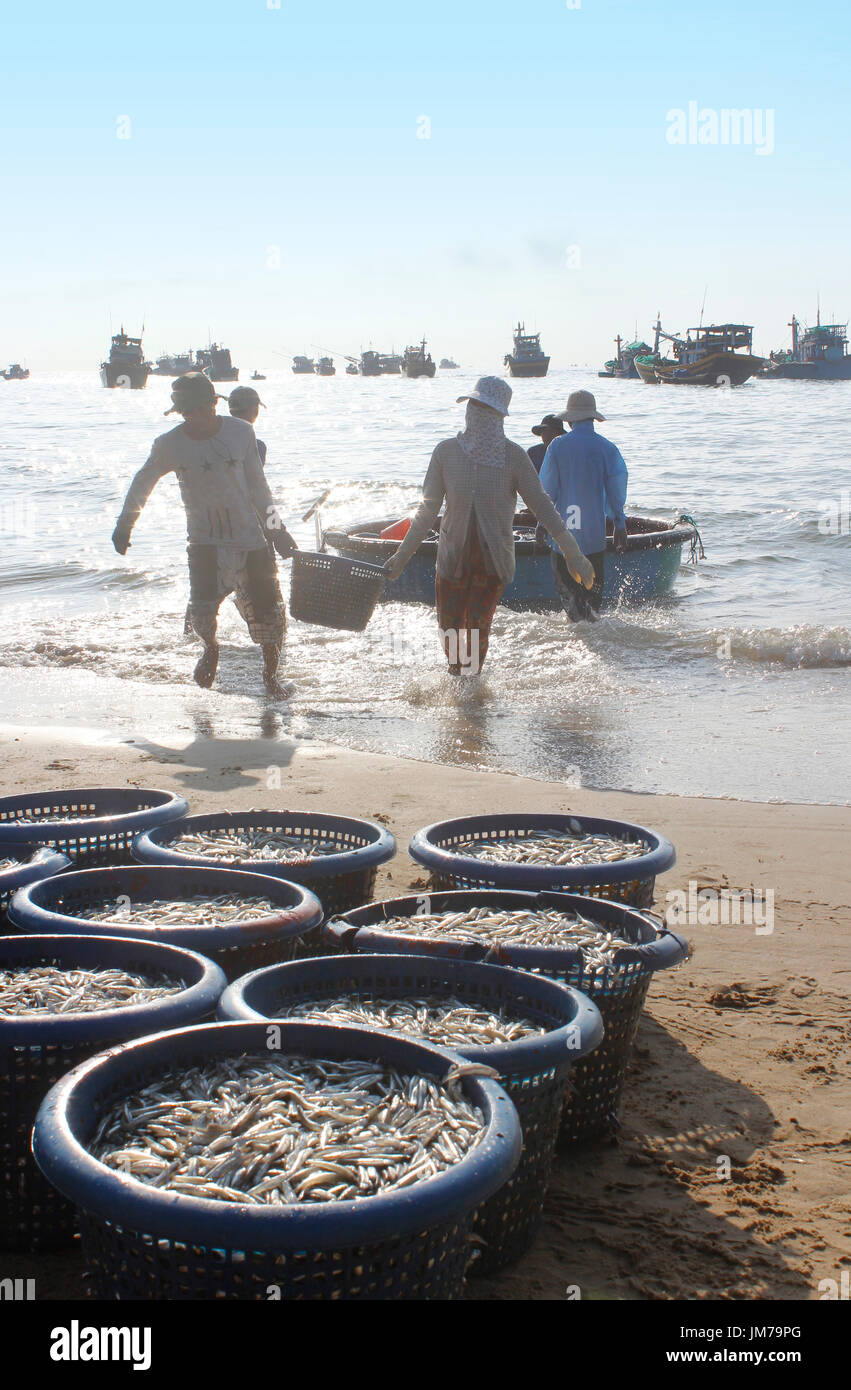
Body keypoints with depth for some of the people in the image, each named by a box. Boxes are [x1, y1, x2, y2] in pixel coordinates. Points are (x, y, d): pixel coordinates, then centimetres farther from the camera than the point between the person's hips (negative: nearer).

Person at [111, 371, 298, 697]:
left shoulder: (241, 432, 0)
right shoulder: (170, 445, -4)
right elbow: (142, 484, 14)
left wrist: (275, 528, 13)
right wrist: (125, 524, 18)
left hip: (250, 535, 1)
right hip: (205, 539, -1)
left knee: (268, 608, 1)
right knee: (202, 607, -18)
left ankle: (271, 674, 23)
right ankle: (210, 648, 18)